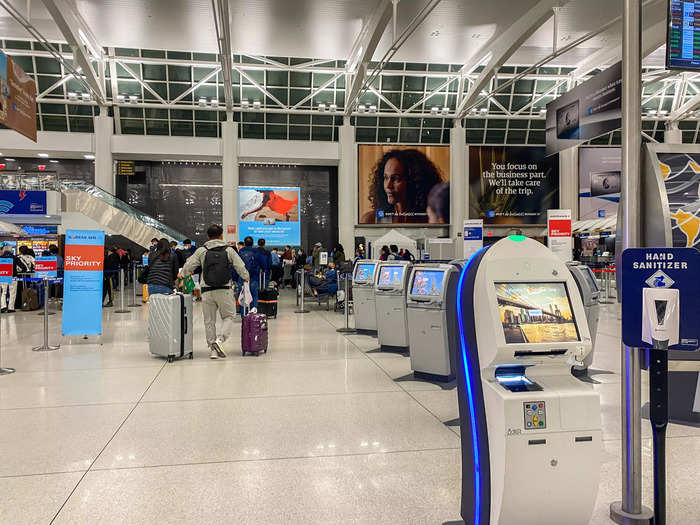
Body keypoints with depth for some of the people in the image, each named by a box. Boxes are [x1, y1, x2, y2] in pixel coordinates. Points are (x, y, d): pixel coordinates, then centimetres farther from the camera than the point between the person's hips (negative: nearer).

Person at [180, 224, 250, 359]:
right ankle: (220, 339, -12)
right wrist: (246, 277, 26)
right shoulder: (229, 250, 1)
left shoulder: (201, 251, 2)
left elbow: (189, 265, 4)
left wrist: (182, 274, 27)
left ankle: (212, 349, 12)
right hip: (225, 290, -1)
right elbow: (241, 267, 5)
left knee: (209, 320, 10)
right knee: (228, 317, 10)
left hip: (207, 291, 1)